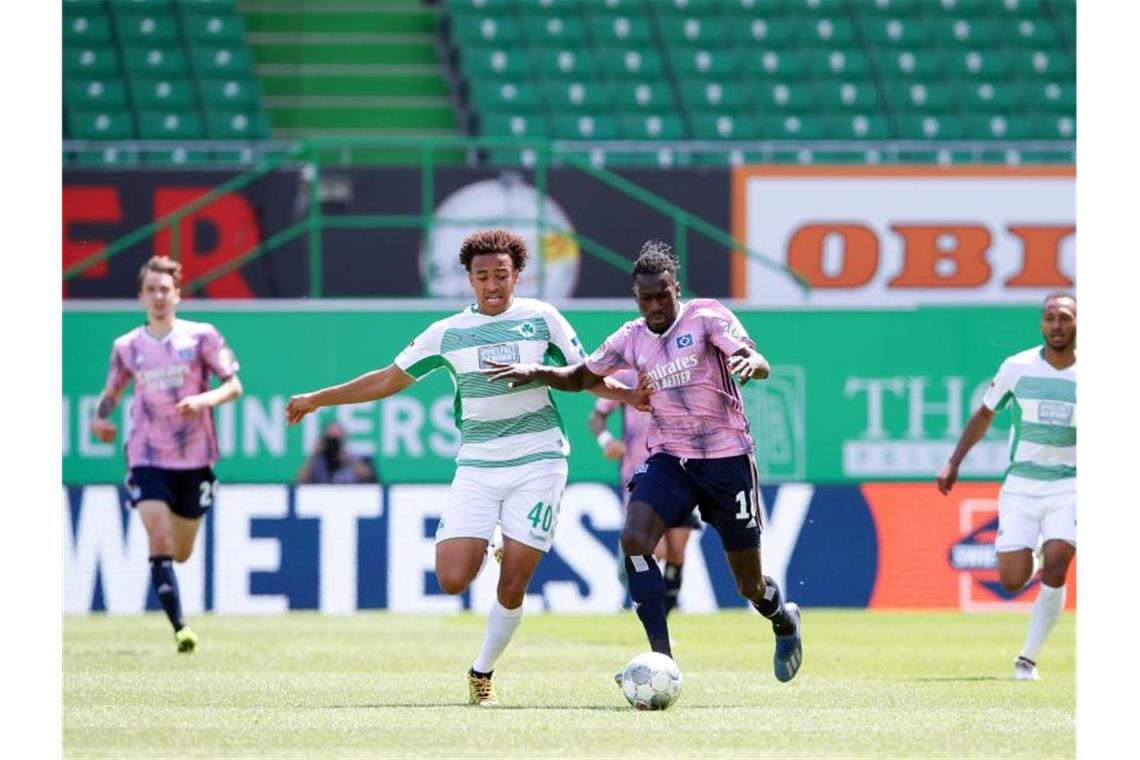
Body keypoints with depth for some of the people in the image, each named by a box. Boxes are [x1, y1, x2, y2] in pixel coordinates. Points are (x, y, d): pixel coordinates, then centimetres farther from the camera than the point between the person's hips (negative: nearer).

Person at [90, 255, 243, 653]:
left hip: (194, 458, 0)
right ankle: (180, 628, -16)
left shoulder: (201, 337, -2)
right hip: (147, 458, 0)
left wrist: (205, 400, -23)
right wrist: (100, 417, -3)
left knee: (181, 553, 9)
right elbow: (112, 392, 18)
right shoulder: (126, 347, 4)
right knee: (160, 542, -18)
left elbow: (234, 385, -3)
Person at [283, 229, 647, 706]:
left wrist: (629, 395, -7)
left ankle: (483, 674, 15)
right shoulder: (447, 334, 4)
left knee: (512, 587, -6)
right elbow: (389, 380, 13)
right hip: (477, 466, 1)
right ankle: (483, 550, 22)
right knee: (453, 580, -14)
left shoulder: (542, 319, 1)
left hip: (538, 463, -1)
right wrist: (317, 400, 13)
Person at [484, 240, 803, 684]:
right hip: (669, 458, 3)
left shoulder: (706, 317, -8)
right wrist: (537, 373, -1)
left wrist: (749, 364, -43)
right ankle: (662, 659, -24)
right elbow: (581, 376, 18)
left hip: (727, 457, -3)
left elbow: (760, 365, -19)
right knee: (634, 538, -25)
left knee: (750, 586, 4)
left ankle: (783, 619, 42)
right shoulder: (632, 339, 5)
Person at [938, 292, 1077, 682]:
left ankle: (1028, 658, -6)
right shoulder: (1017, 368, -3)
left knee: (1054, 569, -18)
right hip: (1021, 484, 1)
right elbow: (983, 416, 10)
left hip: (1068, 485, -1)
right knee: (1012, 581, -5)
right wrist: (953, 463, 3)